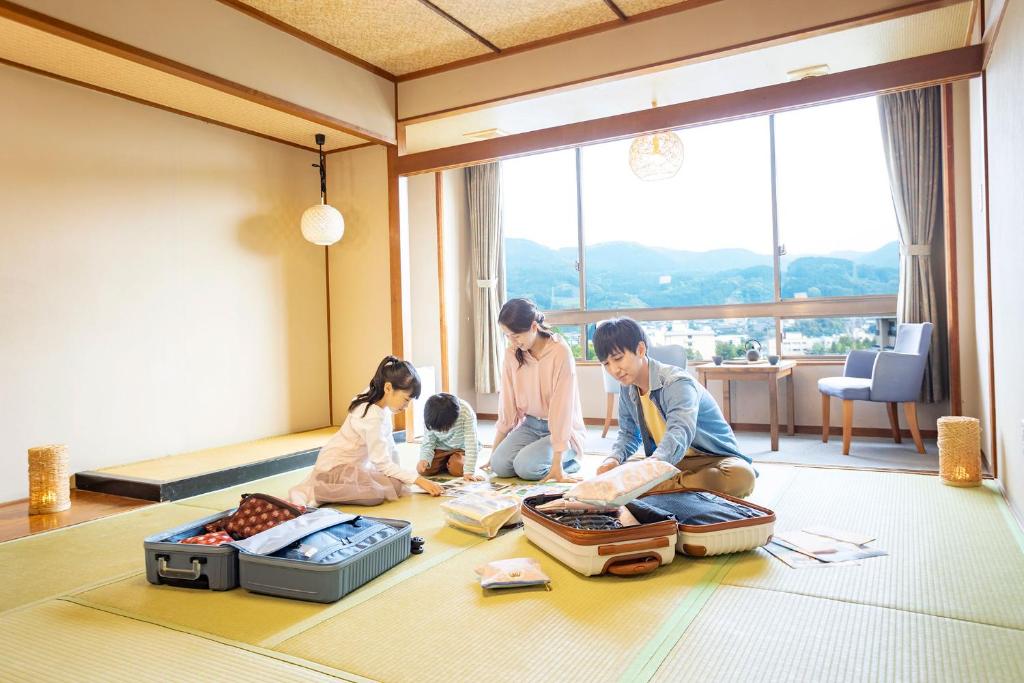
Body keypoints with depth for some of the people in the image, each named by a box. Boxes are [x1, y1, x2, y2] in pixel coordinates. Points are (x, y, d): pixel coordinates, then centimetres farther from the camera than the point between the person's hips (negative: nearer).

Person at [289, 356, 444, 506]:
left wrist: (397, 474, 6)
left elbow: (389, 443, 5)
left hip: (355, 464, 10)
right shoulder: (373, 417, -28)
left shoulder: (381, 402, -3)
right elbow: (382, 463, -24)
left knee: (395, 483, 10)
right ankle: (311, 492, -17)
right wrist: (418, 480, -21)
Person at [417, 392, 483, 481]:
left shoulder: (466, 413, -33)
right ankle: (445, 463, 12)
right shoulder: (430, 418, -23)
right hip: (440, 448, 3)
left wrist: (469, 472, -37)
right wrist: (424, 459, -34)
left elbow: (471, 443, -33)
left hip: (461, 448, -2)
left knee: (457, 470, -29)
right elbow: (427, 442, -13)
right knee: (423, 469, -18)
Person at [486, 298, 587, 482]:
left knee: (526, 466, -26)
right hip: (530, 425, 5)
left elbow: (561, 405, -24)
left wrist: (557, 464, -26)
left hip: (561, 429, -5)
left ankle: (568, 461, 2)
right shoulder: (512, 353, -5)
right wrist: (494, 451, 0)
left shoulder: (560, 352, -21)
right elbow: (507, 401, -1)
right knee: (499, 464, -18)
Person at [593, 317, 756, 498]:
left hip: (713, 458, -5)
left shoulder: (676, 383, -23)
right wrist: (614, 458, -13)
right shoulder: (627, 388, 0)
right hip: (669, 462, 5)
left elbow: (679, 435, -41)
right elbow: (628, 434, 11)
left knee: (740, 476, -39)